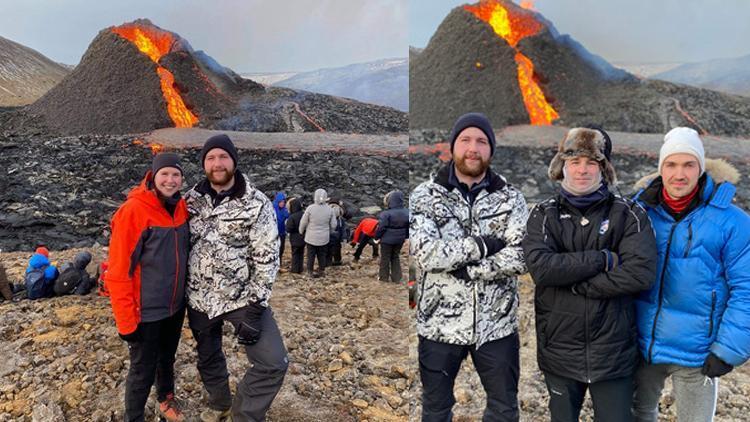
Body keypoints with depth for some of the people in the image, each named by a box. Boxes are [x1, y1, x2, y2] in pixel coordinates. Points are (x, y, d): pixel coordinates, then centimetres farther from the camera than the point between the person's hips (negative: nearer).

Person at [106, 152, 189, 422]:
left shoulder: (181, 207, 0)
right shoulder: (133, 210, -19)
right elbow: (118, 272, -19)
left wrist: (186, 293, 14)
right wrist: (126, 320, -17)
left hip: (176, 306, 6)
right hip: (146, 311, -6)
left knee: (167, 359, 25)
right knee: (143, 372, 7)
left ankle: (166, 399, 48)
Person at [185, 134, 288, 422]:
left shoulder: (257, 204, -13)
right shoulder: (191, 199, 1)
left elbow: (267, 257, -14)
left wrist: (255, 307, -18)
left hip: (241, 296, -4)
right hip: (199, 297, 4)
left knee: (273, 363, -15)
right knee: (208, 357, 22)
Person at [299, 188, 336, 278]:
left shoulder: (310, 208, -17)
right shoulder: (330, 209, -10)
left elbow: (303, 223, -8)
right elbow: (333, 225, -2)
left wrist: (301, 232, 10)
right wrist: (328, 232, 17)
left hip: (311, 237, -2)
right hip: (324, 238, 2)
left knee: (311, 255, 13)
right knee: (322, 255, 17)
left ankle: (310, 271, 22)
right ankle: (322, 271, 26)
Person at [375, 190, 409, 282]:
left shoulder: (386, 214, -22)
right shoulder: (406, 213, -3)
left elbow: (381, 228, -18)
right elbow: (408, 226, 7)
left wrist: (377, 237, -2)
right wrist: (406, 236, 20)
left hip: (387, 240, -5)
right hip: (400, 240, 5)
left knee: (385, 258, 11)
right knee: (396, 257, 19)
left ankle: (384, 277, 20)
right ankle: (396, 278, 21)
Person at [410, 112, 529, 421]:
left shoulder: (511, 199, 1)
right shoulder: (425, 196, -4)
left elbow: (521, 256, -12)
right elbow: (425, 252, -18)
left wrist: (468, 269, -20)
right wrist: (482, 244, -17)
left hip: (496, 324, 1)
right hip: (439, 323, -1)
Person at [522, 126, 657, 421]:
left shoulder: (629, 215, -4)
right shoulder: (544, 215, -2)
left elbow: (641, 273, -18)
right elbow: (540, 267, -18)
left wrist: (573, 282, -17)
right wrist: (603, 259, -20)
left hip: (614, 351, -1)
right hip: (559, 350, 1)